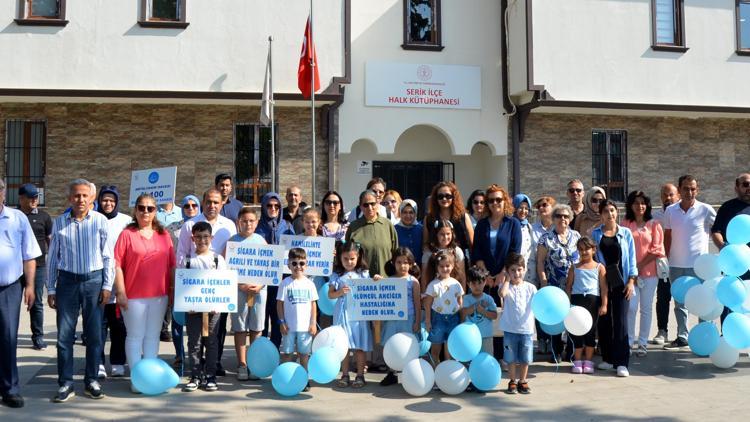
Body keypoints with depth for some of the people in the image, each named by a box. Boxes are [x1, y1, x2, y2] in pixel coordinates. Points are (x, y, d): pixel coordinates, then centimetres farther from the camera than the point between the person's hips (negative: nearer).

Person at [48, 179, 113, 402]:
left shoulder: (100, 221, -2)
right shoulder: (59, 222, 3)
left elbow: (107, 255, 0)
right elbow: (53, 257, 8)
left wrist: (107, 285, -3)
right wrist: (50, 289, 6)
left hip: (94, 280, -1)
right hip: (67, 281, 1)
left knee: (94, 334, 6)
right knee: (64, 335, 3)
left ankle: (92, 381, 17)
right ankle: (65, 384, 13)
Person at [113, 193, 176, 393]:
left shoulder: (164, 235, 9)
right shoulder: (127, 234, -2)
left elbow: (172, 264, 11)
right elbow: (117, 264, -6)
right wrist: (120, 292, -11)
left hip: (159, 295, 4)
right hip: (134, 296, -4)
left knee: (153, 336, 11)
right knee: (135, 336, 4)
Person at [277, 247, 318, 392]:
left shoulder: (309, 284, 3)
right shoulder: (286, 283, -3)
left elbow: (313, 304, 6)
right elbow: (280, 303, -1)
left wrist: (313, 323, 1)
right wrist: (282, 322, -6)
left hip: (305, 326, 2)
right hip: (289, 326, -1)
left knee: (304, 353, 9)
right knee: (287, 352, 6)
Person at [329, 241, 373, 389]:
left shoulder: (364, 274, 5)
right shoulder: (337, 275, 5)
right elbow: (330, 294, 3)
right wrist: (340, 292, -16)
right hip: (342, 314, 1)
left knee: (359, 346, 3)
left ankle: (360, 376, 12)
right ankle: (345, 375, 16)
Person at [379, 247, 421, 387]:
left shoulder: (413, 281, 0)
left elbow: (418, 304, 0)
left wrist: (417, 322, -3)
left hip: (408, 319, -3)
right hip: (391, 318, 3)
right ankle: (391, 374, 20)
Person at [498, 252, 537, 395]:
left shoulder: (530, 288, 2)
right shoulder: (507, 287, -2)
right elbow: (502, 293, -26)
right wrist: (507, 279, -14)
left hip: (526, 329, 1)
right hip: (510, 329, -1)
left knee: (525, 358, 11)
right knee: (511, 358, 9)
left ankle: (523, 381, 26)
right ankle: (512, 381, 23)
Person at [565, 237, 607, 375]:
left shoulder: (599, 267, 6)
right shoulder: (574, 268, 10)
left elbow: (604, 287, 2)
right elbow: (569, 286, 9)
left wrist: (604, 304, -5)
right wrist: (567, 303, 1)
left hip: (593, 300, -1)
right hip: (577, 299, 1)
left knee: (591, 330, 5)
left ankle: (588, 361, 16)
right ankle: (577, 361, 12)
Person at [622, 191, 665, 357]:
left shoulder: (654, 224, 4)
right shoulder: (625, 224, 5)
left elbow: (657, 249, -1)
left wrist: (640, 265, -8)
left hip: (649, 271, 1)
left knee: (646, 308, 6)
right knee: (631, 307, -6)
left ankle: (642, 343, 14)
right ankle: (629, 341, 6)